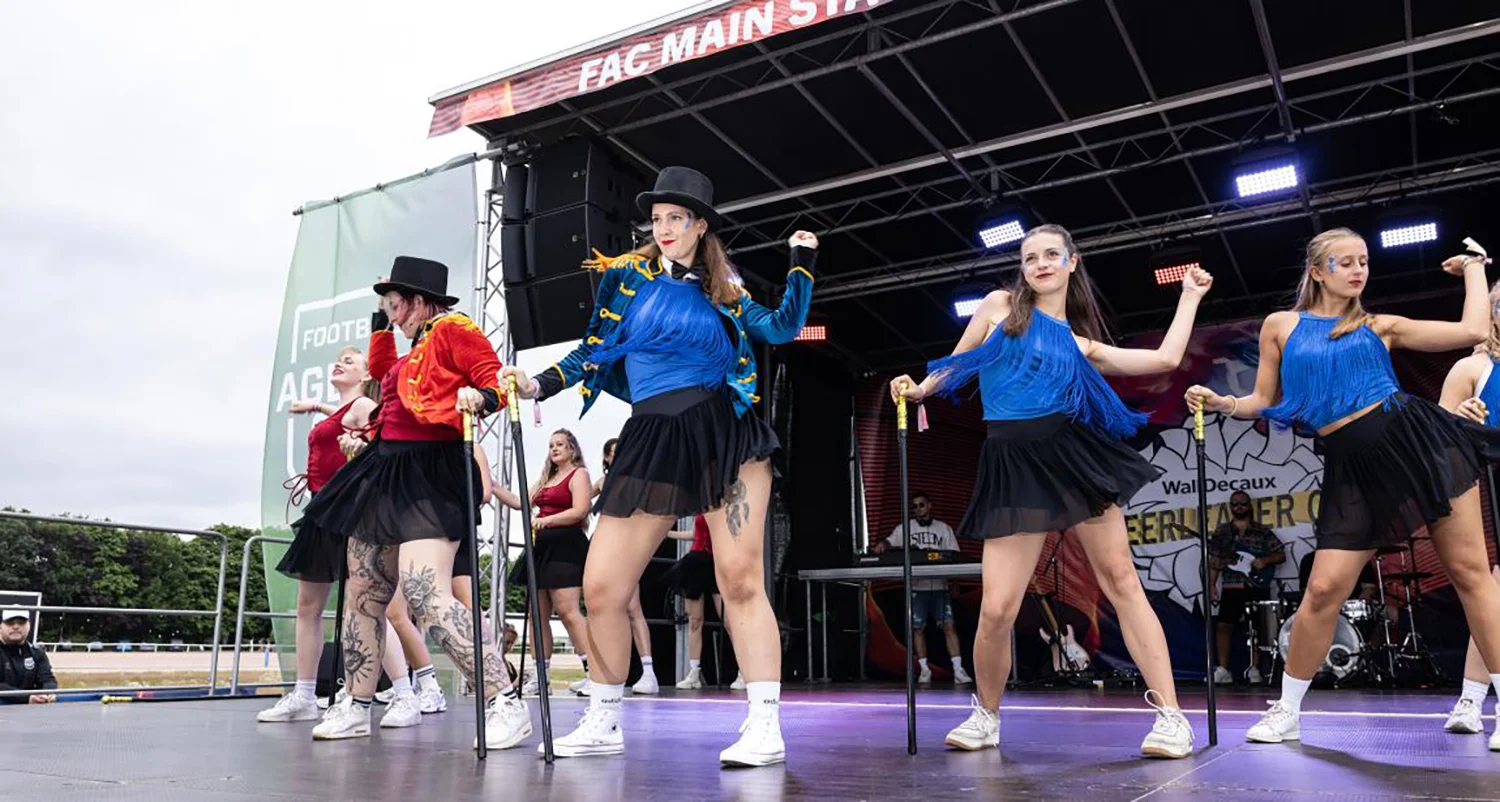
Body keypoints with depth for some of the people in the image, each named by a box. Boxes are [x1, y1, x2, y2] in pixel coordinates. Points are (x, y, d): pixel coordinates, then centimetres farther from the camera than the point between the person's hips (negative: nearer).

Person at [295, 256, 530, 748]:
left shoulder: (452, 329, -5)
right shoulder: (418, 346, 21)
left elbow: (496, 380, -14)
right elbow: (381, 373, 40)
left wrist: (479, 398, -34)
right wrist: (380, 320, 36)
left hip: (429, 476, -10)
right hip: (387, 472, 10)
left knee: (428, 599, -22)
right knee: (363, 596, 13)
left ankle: (506, 705, -18)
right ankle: (356, 709, 26)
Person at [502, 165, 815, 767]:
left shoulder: (725, 295, 12)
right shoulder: (626, 276, 12)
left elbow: (783, 327, 5)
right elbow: (594, 353, 13)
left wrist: (802, 263, 5)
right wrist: (537, 386, 2)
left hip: (724, 431, -1)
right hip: (651, 440, 2)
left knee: (740, 580, -12)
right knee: (600, 589, -1)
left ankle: (765, 727, -4)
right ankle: (604, 723, 19)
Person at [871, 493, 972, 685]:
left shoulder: (944, 529, 12)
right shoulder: (905, 528, 9)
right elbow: (891, 541, -5)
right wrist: (881, 545, -27)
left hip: (940, 585, 0)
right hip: (916, 586, 0)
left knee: (948, 626, -7)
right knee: (917, 628, 1)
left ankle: (958, 671, -7)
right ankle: (924, 670, 11)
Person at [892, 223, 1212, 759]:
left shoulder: (1083, 345, 15)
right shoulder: (999, 306, 12)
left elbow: (1165, 359, 11)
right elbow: (958, 364, 20)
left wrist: (1190, 296, 24)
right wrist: (919, 389, 5)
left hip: (1073, 454, 2)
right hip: (1013, 464, -2)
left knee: (1121, 581, -3)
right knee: (997, 610, -7)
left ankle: (1171, 716, 6)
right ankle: (986, 716, 18)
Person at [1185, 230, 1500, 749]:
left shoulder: (1380, 327, 9)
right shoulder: (1281, 327, 9)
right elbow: (1264, 403, 12)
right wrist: (1221, 403, -6)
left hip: (1414, 438, 1)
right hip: (1352, 467, -1)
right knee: (1324, 589, -6)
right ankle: (1287, 712, 10)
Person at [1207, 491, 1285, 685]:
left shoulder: (1262, 532, 5)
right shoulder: (1221, 532, 9)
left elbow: (1281, 555, 6)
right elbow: (1214, 561, 8)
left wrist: (1264, 561, -12)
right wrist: (1212, 584, 0)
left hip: (1257, 587, -1)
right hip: (1231, 588, 1)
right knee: (1223, 626, -3)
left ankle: (1254, 669, 14)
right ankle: (1223, 670, 4)